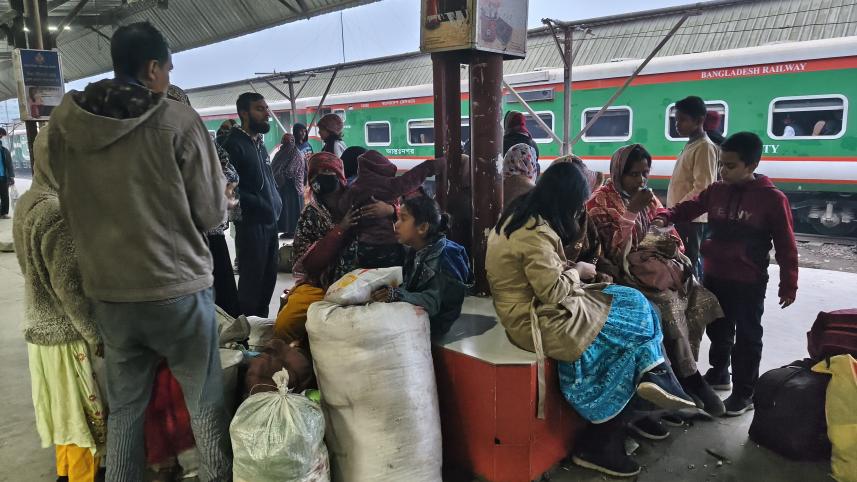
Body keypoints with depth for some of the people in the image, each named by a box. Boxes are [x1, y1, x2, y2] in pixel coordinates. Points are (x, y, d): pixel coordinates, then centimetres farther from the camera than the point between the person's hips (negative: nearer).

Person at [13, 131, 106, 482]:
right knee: (86, 417, 7)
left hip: (42, 327, 9)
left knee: (66, 414, 24)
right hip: (70, 335, -9)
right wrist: (98, 336, -14)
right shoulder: (57, 212, -24)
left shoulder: (28, 202, 4)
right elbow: (70, 288, -23)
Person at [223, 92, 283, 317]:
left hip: (270, 222, 8)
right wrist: (259, 204, -20)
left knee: (269, 277, 14)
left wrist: (276, 202, 11)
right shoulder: (234, 144, -10)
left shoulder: (260, 143, 16)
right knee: (252, 280, -1)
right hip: (251, 223, -8)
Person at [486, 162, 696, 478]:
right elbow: (554, 291, -24)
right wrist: (577, 271, -6)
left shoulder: (519, 215, 9)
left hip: (528, 310, 10)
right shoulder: (535, 234, -24)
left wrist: (567, 267, 4)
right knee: (633, 313, -1)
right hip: (538, 321, -10)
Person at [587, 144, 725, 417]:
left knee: (701, 299, -15)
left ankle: (683, 371, -5)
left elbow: (669, 231, 20)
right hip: (627, 270, -7)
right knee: (669, 303, -29)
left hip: (658, 263, 7)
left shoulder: (649, 198, 16)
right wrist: (632, 210, -17)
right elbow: (614, 249, -12)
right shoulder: (600, 202, -4)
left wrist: (672, 244, -4)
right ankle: (690, 378, -13)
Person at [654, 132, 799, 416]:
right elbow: (690, 207, 10)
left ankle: (744, 393, 18)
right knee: (717, 329, 20)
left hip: (749, 282, -5)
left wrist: (788, 284, -6)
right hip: (714, 276, 5)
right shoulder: (716, 191, 1)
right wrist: (666, 218, -12)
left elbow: (785, 246, -7)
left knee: (747, 337, 6)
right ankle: (719, 374, 39)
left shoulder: (772, 198, -11)